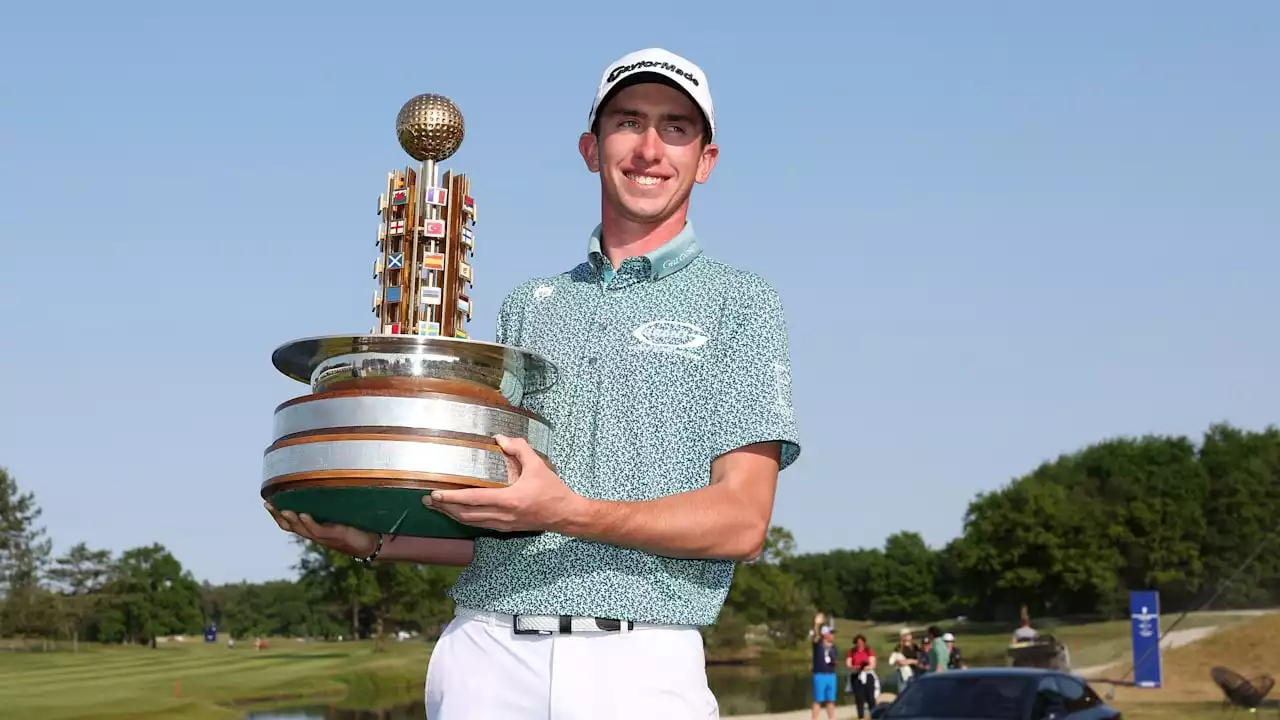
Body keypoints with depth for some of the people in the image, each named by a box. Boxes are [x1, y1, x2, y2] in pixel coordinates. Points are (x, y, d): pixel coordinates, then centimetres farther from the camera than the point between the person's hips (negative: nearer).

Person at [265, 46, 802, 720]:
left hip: (642, 665, -2)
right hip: (487, 653, 3)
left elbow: (742, 520, -5)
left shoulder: (738, 301, 6)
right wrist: (372, 541, 2)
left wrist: (567, 513, -17)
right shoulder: (527, 304, 18)